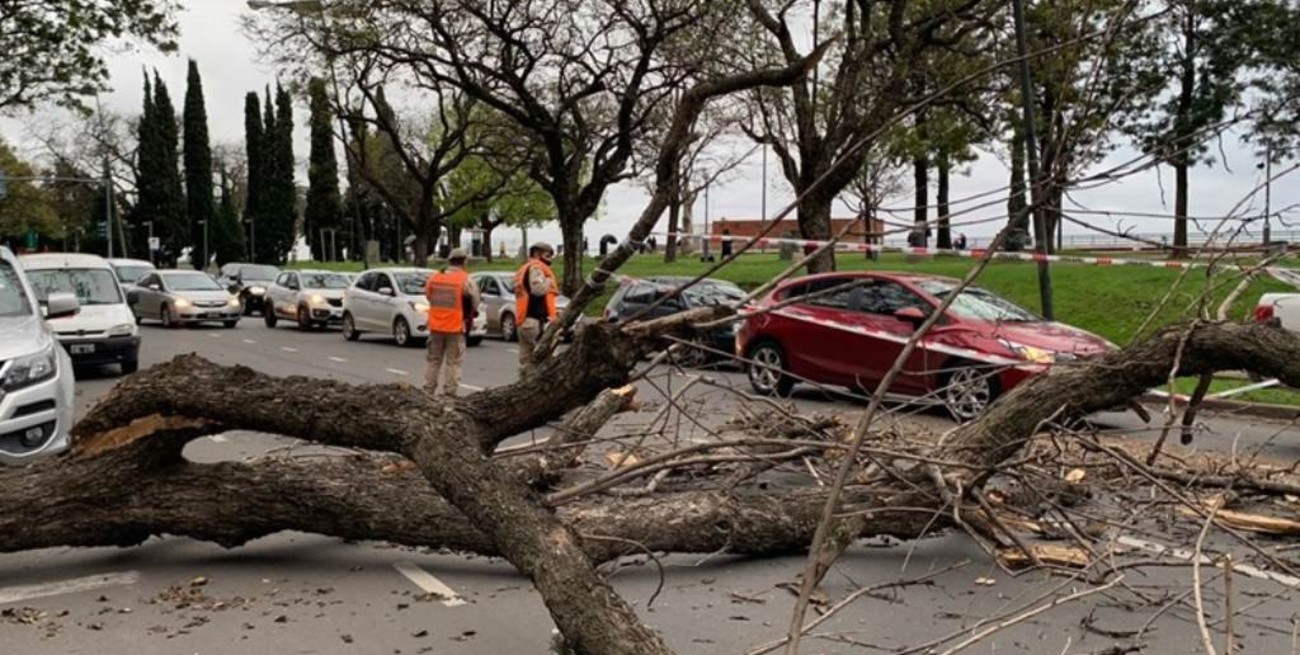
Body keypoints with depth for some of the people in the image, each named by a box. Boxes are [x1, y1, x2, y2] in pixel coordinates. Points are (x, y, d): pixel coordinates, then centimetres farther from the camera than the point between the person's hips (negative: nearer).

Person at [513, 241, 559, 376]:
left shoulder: (522, 270, 25)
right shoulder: (536, 267, -6)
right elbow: (538, 289, -21)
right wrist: (549, 281, -4)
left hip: (524, 321, 10)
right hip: (537, 320, -10)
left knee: (526, 359, 12)